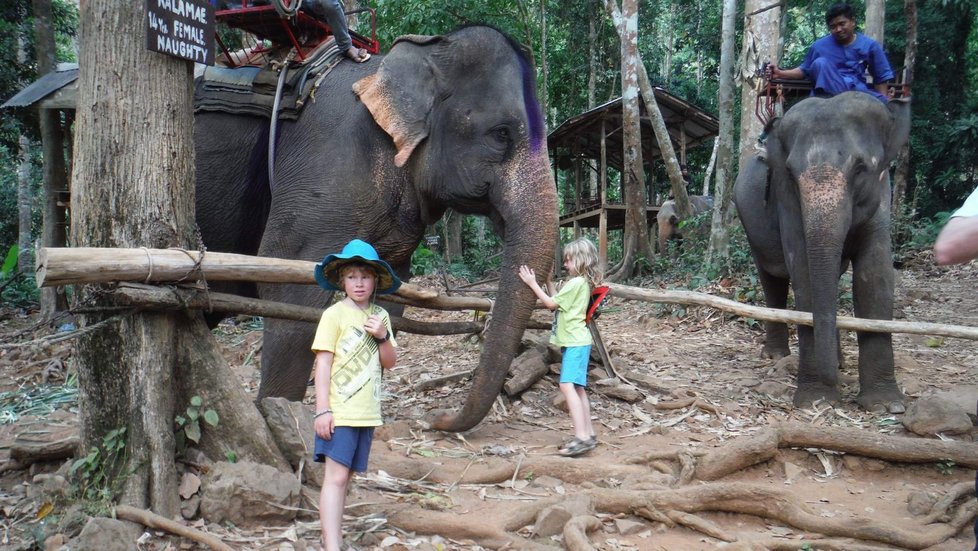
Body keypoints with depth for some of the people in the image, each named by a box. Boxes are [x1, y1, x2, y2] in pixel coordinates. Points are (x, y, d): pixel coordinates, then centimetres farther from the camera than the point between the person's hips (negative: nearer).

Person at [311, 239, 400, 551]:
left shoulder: (380, 316, 10)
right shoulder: (334, 314, -6)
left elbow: (389, 363, 10)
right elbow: (323, 364, -9)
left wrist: (382, 336, -10)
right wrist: (322, 410, -15)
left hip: (367, 413, 5)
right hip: (339, 411, -5)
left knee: (344, 475, 12)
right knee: (336, 477, -10)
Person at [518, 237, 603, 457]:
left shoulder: (576, 283, -15)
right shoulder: (582, 282, 15)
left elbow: (551, 303, -13)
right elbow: (556, 301, 21)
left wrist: (533, 284, -10)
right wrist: (548, 280, 16)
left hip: (576, 343, -11)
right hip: (576, 341, 11)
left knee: (568, 386, -18)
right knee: (578, 388, 12)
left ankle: (581, 437, -24)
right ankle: (588, 434, 16)